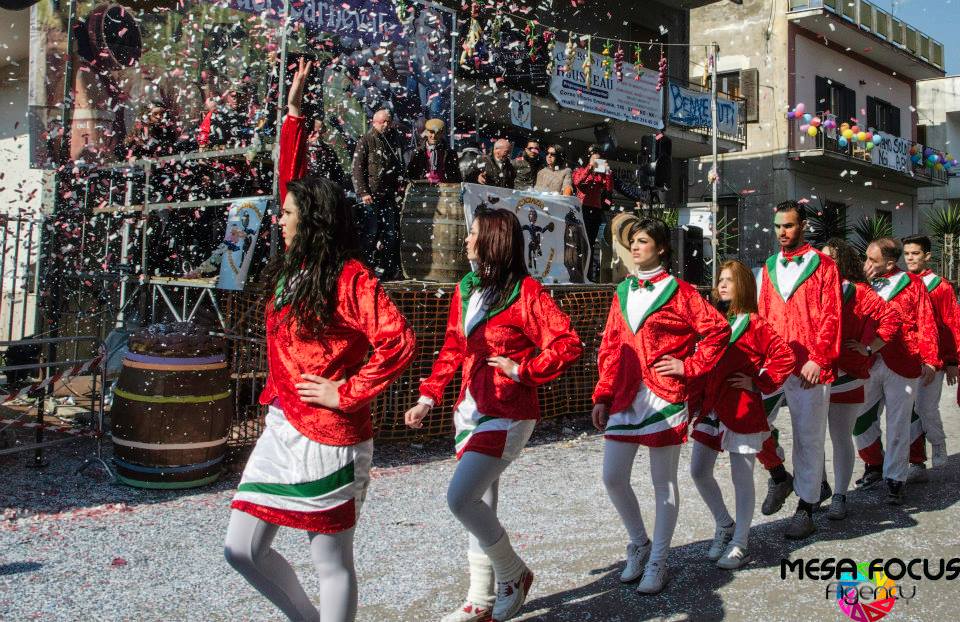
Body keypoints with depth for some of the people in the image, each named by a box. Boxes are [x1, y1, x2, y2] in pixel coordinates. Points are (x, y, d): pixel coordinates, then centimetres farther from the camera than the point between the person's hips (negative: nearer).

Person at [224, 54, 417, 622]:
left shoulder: (351, 279, -14)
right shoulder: (294, 268, 8)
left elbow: (399, 344, -24)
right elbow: (293, 177, 17)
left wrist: (346, 392, -17)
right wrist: (295, 106, 19)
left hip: (328, 438, -8)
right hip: (282, 428, 8)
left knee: (332, 562, 5)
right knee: (243, 550, 12)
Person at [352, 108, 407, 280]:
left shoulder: (396, 141, 14)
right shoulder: (366, 141, 0)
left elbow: (401, 167, 23)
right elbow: (358, 168, -5)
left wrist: (401, 186, 9)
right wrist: (363, 192, -13)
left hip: (390, 196, 5)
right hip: (371, 197, -5)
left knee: (392, 233, 5)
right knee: (370, 233, -3)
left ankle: (388, 268, 12)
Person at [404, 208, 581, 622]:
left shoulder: (525, 291, -12)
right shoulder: (466, 290, 10)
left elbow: (568, 344, -16)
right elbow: (452, 350, 16)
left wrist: (521, 369, -18)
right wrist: (429, 397, 10)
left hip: (508, 415, -7)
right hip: (471, 411, 8)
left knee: (461, 497, -16)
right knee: (481, 504, 13)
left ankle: (514, 574, 8)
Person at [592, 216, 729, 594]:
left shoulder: (679, 291, -3)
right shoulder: (623, 292, 13)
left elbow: (717, 331, -6)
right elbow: (610, 348, 12)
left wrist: (689, 366, -10)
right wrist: (602, 396, 8)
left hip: (664, 397, -5)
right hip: (625, 397, 5)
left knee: (663, 482, 4)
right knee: (613, 477, 4)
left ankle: (657, 563, 17)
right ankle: (639, 544, 27)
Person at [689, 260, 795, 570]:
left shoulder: (754, 324, -7)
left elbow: (785, 357, -12)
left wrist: (758, 383, -10)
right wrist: (697, 401, 10)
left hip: (741, 411, -6)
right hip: (710, 410, 6)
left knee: (741, 477, 3)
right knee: (699, 471, 6)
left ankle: (740, 544, 16)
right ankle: (724, 526, 28)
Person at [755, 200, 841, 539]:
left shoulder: (823, 266, 0)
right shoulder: (769, 268, 14)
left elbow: (831, 318, -6)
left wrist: (818, 359, -15)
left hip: (810, 367, -4)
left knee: (808, 436, 3)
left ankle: (806, 509, 15)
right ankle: (779, 476, 23)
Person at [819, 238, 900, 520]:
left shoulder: (856, 291, -4)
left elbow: (891, 318, -8)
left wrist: (868, 348, -8)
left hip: (844, 378, -4)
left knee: (841, 439, 6)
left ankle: (839, 497, 16)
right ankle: (818, 486, 25)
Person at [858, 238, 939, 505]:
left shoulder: (912, 284, -1)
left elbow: (926, 324, -1)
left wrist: (930, 360, -6)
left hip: (902, 366, -3)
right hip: (867, 365, 3)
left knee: (898, 425, 3)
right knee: (860, 420, 7)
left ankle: (894, 480, 14)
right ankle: (875, 464, 30)